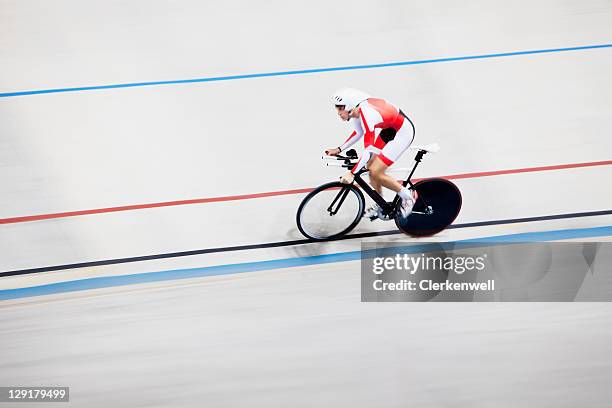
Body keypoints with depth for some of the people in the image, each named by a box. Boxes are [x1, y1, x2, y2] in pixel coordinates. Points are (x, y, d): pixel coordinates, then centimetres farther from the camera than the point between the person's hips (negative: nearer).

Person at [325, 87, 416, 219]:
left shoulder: (367, 115, -34)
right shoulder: (356, 110, -7)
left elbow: (368, 150, -36)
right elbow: (358, 133, 12)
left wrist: (352, 173, -36)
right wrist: (339, 149, 5)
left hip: (403, 132, -9)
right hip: (390, 129, 9)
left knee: (375, 172, -12)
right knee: (370, 166, 8)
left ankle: (408, 196, 6)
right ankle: (380, 208, 24)